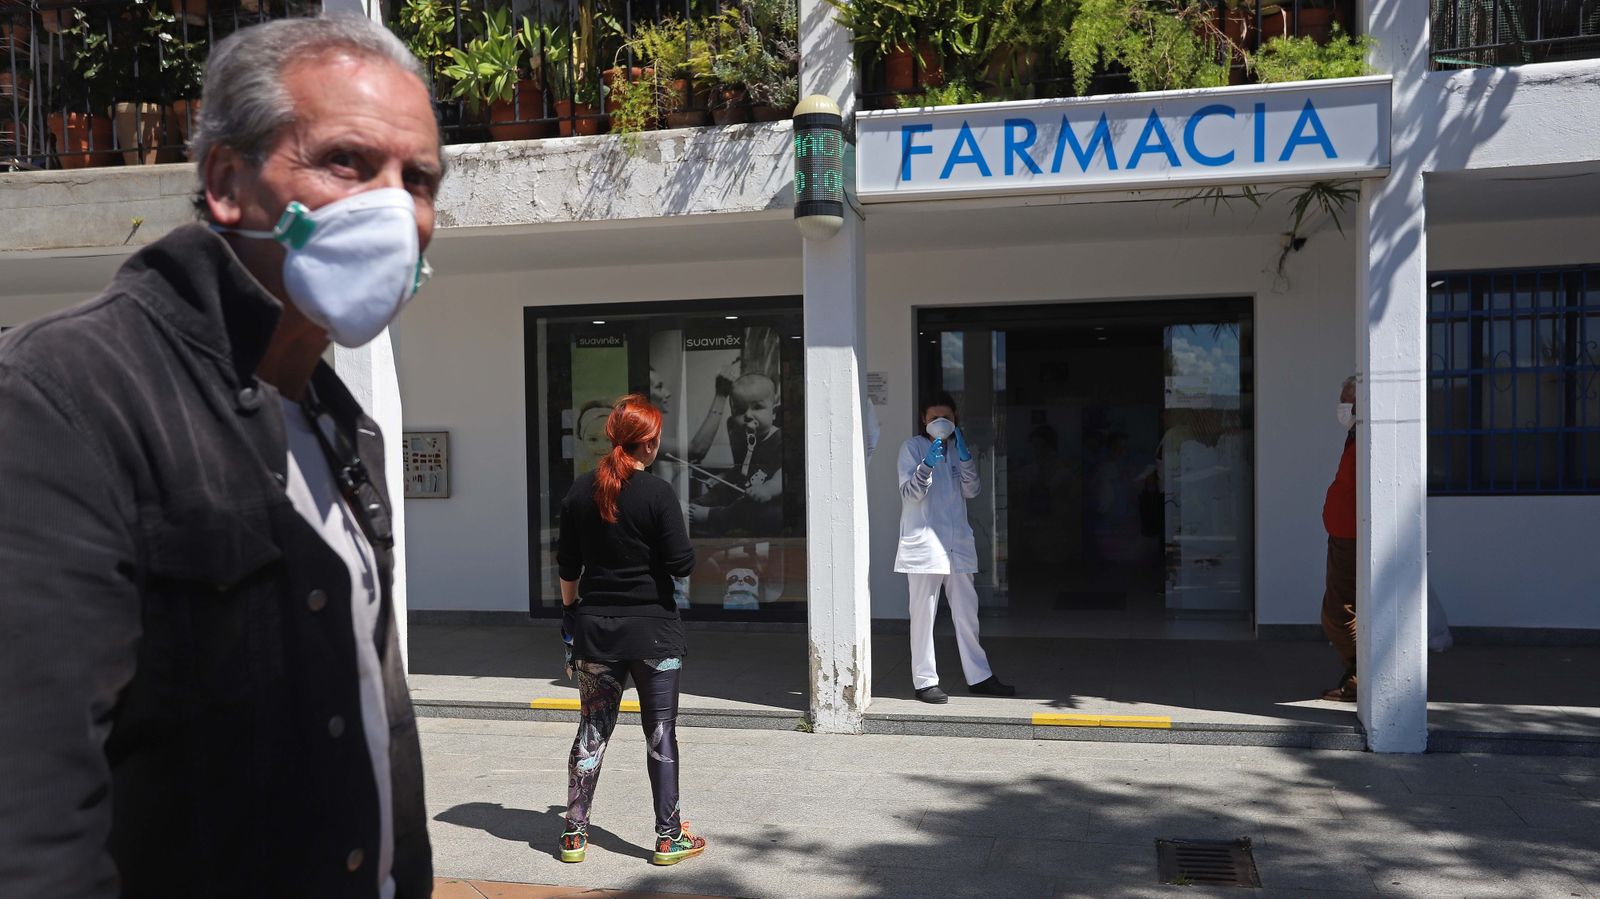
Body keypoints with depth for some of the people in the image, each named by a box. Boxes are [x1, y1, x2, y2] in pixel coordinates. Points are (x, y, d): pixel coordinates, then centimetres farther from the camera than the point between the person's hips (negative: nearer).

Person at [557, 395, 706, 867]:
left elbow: (567, 566, 7)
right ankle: (669, 837, 12)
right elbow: (682, 564, -13)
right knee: (660, 732, 5)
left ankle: (575, 834, 17)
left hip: (595, 629, 4)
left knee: (592, 730, 12)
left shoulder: (580, 492, 2)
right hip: (652, 629, -4)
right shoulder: (658, 493, -12)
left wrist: (571, 612, 19)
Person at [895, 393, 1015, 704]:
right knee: (924, 613, -3)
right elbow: (910, 493, -10)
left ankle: (979, 676, 18)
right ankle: (925, 681, 4)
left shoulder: (957, 449, 16)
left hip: (957, 543, 6)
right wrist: (928, 464, -25)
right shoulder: (912, 447, 0)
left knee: (966, 611, 10)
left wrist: (965, 457, -8)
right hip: (924, 543, -5)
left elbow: (971, 491, 6)